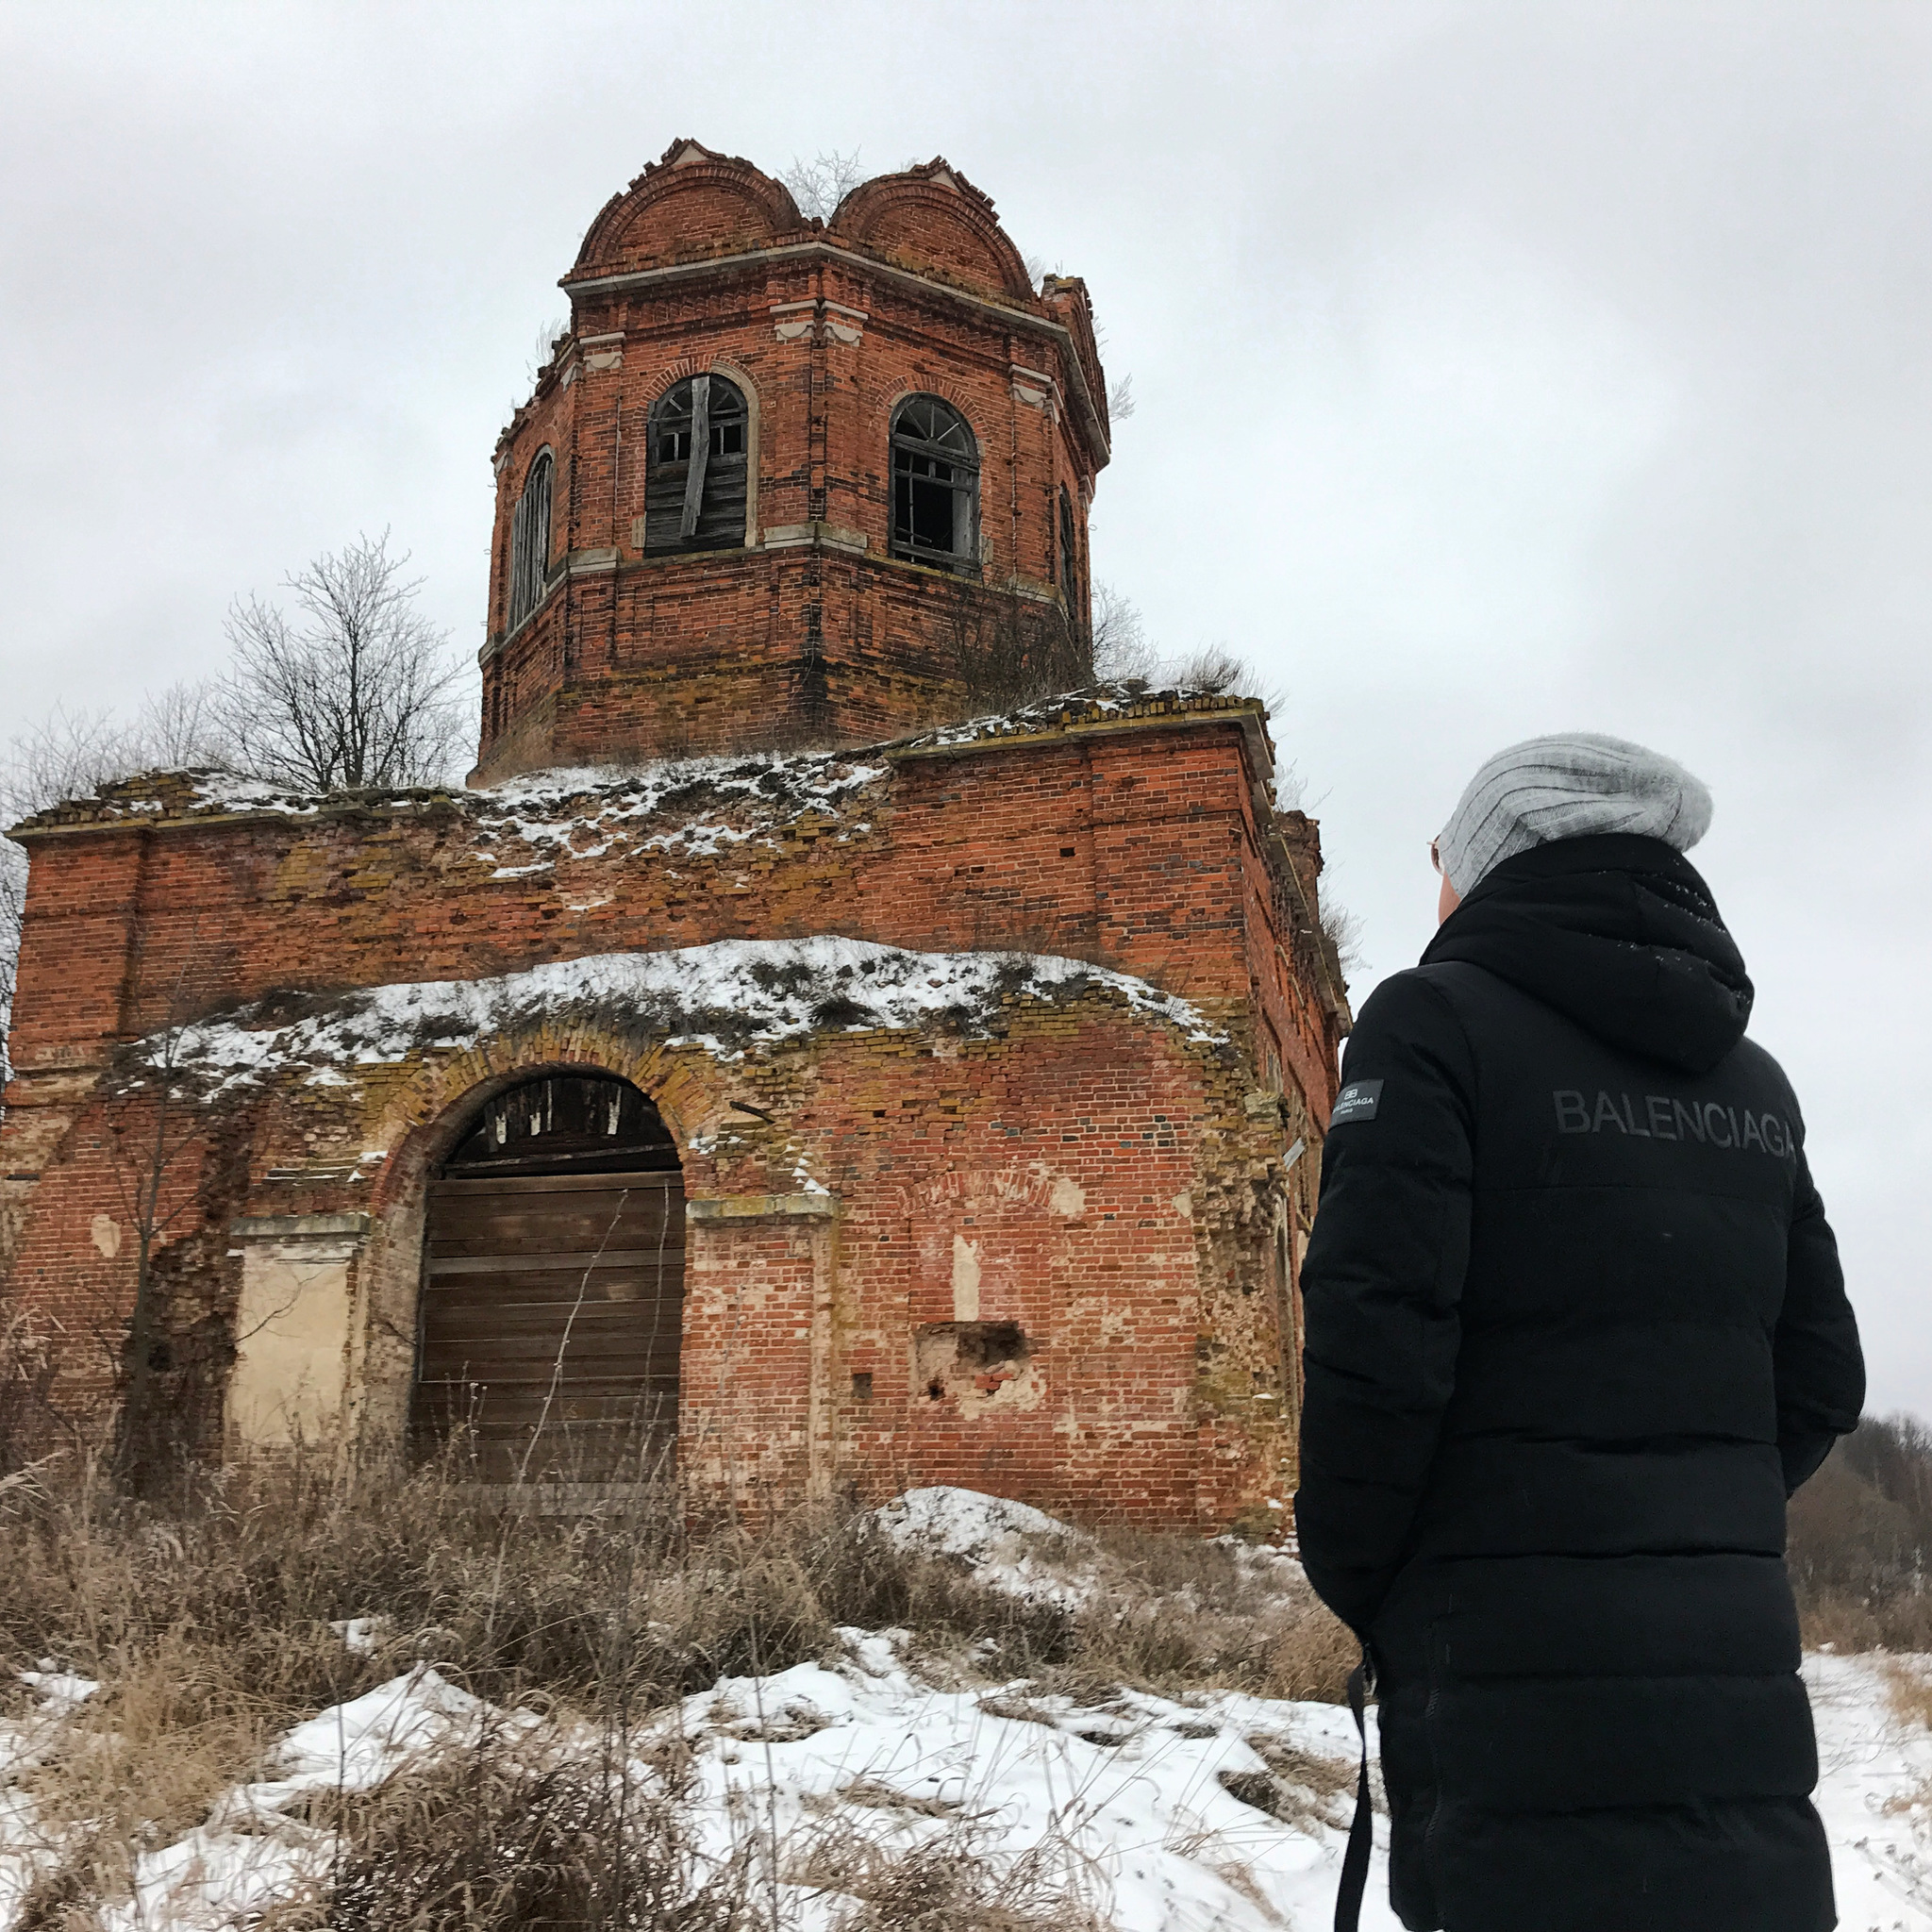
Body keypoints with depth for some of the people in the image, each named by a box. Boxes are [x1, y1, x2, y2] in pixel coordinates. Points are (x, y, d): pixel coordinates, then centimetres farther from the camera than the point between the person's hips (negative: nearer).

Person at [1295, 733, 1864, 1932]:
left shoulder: (1439, 1021, -7)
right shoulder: (1751, 1081, 13)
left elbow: (1377, 1343, -15)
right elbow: (1817, 1380, 14)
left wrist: (1356, 1579, -1)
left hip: (1522, 1667, -6)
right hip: (1739, 1659, 6)